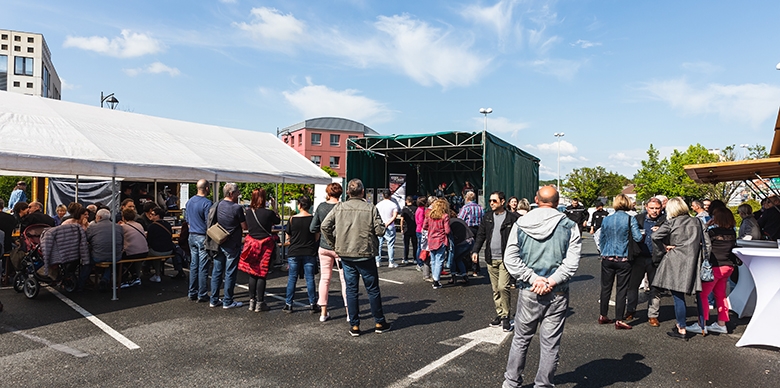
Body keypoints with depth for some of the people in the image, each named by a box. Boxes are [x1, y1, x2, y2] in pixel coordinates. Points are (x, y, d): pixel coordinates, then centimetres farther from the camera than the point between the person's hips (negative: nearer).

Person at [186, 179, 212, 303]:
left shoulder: (190, 201, 9)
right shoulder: (207, 203, -16)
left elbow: (187, 219, 17)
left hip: (192, 236, 8)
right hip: (203, 237, -8)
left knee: (193, 265, 13)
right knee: (203, 267, -1)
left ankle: (192, 293, 19)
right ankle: (202, 295, 5)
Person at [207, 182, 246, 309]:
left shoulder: (216, 206, 4)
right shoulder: (237, 208, -17)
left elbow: (211, 224, 14)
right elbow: (245, 227, -10)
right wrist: (245, 216, 6)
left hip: (218, 244, 6)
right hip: (232, 246, -6)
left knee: (216, 272, 13)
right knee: (230, 274, 3)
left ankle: (214, 300, 20)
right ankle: (228, 302, 10)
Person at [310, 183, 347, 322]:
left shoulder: (321, 206, -2)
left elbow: (312, 228, 2)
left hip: (324, 247, 4)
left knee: (324, 278, 11)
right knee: (345, 279, 6)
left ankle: (323, 312, 17)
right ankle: (349, 311, 9)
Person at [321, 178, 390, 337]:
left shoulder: (339, 208, -2)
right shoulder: (371, 208, -9)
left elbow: (325, 226, -5)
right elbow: (380, 230, -11)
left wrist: (333, 243, 7)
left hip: (345, 254, 2)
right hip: (365, 254, -2)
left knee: (351, 289, 11)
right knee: (373, 289, 10)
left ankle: (354, 326, 15)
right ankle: (379, 323, 21)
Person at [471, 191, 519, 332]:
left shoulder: (512, 218, -3)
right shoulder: (487, 217, 10)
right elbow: (481, 235, 10)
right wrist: (475, 250, -2)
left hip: (505, 259, -5)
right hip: (491, 259, 5)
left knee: (503, 287, -12)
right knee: (495, 289, 11)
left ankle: (505, 317, 3)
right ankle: (500, 315, 23)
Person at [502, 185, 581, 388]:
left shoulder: (521, 223, -1)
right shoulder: (569, 226, -3)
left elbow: (510, 258, -7)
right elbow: (572, 261, -12)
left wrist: (533, 278, -9)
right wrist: (551, 281, -13)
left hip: (528, 292, 1)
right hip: (558, 294, -1)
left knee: (521, 338, 15)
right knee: (550, 343, 10)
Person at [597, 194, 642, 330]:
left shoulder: (606, 219, 4)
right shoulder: (630, 219, -7)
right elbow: (638, 238, -11)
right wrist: (643, 234, 11)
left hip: (607, 259, 3)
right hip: (623, 259, -3)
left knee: (606, 288, 12)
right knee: (621, 290, 4)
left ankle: (602, 316, 21)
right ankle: (619, 320, 7)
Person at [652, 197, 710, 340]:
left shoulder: (671, 223, -6)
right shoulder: (696, 221, 10)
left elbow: (655, 236, -19)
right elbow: (706, 241, 11)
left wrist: (663, 248, -4)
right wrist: (704, 259, 15)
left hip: (676, 263, -6)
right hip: (694, 262, 6)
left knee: (678, 296, -1)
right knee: (699, 295, 16)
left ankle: (682, 330, 3)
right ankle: (702, 325, 27)